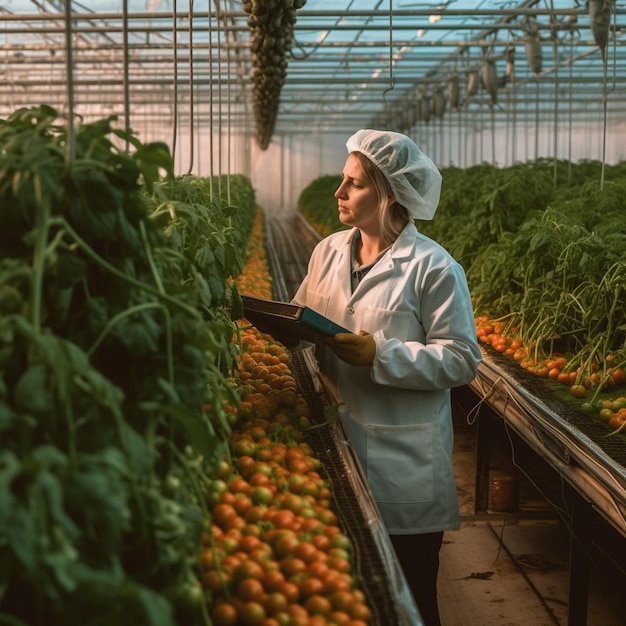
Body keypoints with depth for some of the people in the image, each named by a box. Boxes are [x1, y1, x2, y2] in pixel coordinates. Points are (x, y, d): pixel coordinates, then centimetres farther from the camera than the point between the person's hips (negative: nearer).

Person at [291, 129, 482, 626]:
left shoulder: (433, 267, -13)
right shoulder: (329, 251, 5)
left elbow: (462, 360, -15)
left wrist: (380, 355, -23)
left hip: (404, 464, -5)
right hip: (338, 440, 5)